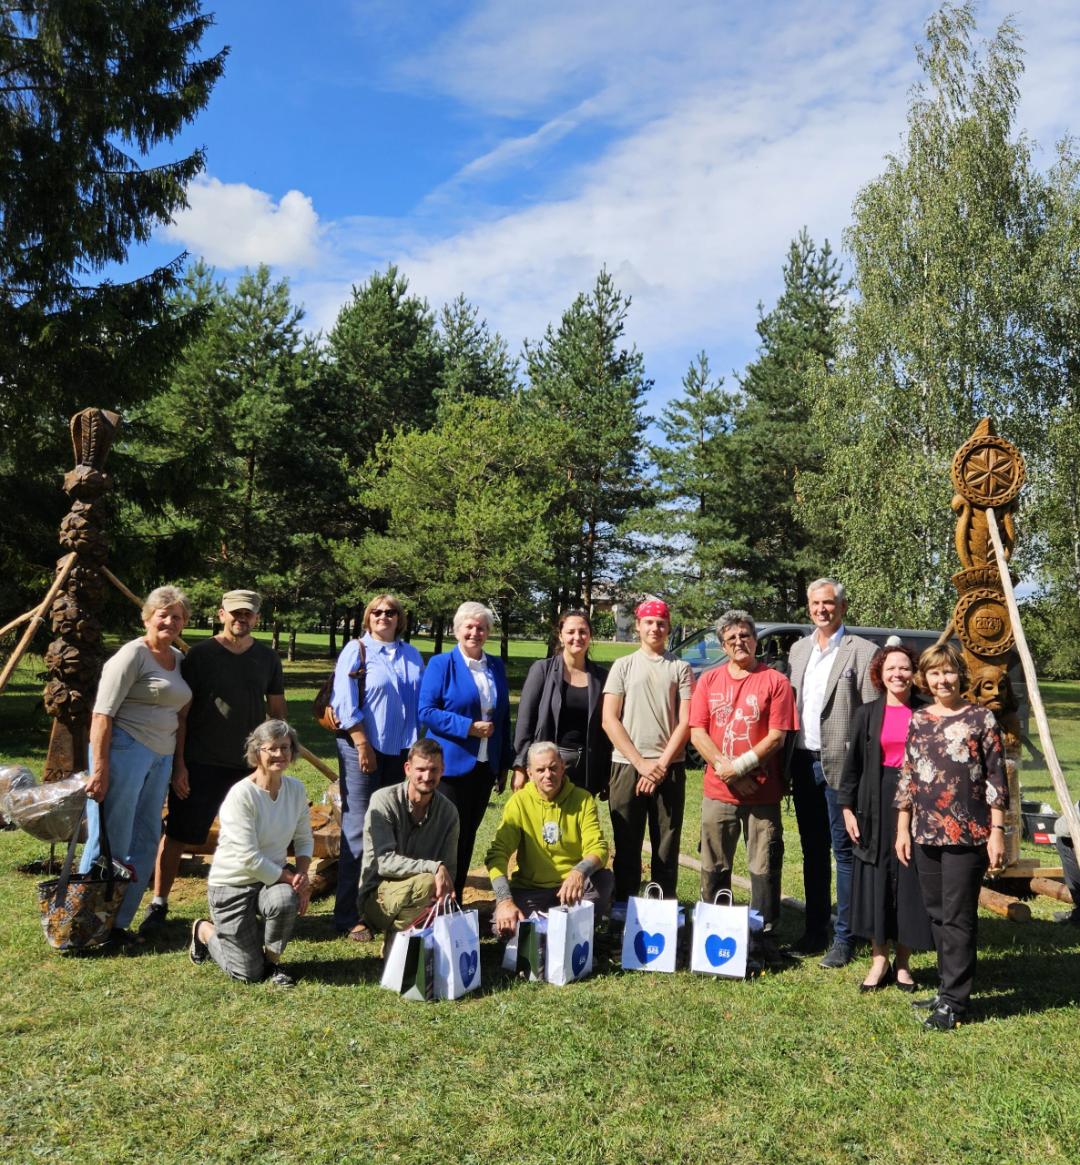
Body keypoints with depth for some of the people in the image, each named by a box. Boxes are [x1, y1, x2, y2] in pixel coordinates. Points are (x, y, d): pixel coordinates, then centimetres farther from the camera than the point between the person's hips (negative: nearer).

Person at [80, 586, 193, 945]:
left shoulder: (178, 659, 14)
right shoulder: (133, 655, -9)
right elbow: (102, 714, -14)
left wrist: (180, 765, 15)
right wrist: (100, 769, -19)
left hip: (161, 757, 8)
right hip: (124, 750, -8)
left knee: (145, 842, 11)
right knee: (109, 842, -3)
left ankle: (117, 922, 22)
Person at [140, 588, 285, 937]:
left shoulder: (267, 658, 6)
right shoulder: (200, 655, -3)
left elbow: (277, 711, 13)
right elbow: (181, 713, -3)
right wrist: (178, 763, -8)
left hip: (250, 764, 3)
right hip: (200, 764, -3)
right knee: (177, 834, 0)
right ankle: (158, 904, 16)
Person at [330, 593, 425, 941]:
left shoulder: (411, 655, 11)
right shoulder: (356, 650, -2)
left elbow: (420, 702, 14)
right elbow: (345, 704, -9)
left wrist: (418, 745, 7)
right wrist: (363, 747, -12)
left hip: (401, 752, 5)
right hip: (364, 749, -5)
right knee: (358, 831, -3)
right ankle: (349, 917, 4)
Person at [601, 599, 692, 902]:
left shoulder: (680, 668, 7)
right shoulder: (623, 666, 6)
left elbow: (686, 721, 0)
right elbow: (609, 721, -1)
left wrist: (661, 765, -9)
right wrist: (641, 763, -9)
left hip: (669, 769, 0)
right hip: (627, 766, 0)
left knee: (666, 849, 6)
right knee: (627, 847, 7)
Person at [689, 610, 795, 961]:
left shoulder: (775, 681, -1)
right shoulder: (709, 680, 8)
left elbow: (777, 736, -7)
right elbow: (697, 732, 1)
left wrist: (739, 765, -14)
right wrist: (724, 768, -12)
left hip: (763, 793, -2)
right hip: (717, 791, 3)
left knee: (764, 867, 4)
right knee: (714, 868, 10)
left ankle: (764, 935, 16)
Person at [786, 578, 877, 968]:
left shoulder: (862, 651, -6)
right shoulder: (798, 649, 13)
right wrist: (788, 762, 10)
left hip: (839, 763, -6)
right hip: (803, 762, 6)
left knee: (843, 851, 1)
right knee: (813, 851, 14)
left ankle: (843, 938, 10)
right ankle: (815, 931, 24)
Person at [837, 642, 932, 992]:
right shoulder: (867, 714, 4)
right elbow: (853, 763, 6)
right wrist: (847, 808, 0)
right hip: (876, 805, 1)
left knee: (911, 882, 5)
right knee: (875, 881, 5)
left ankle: (903, 963, 19)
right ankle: (879, 960, 18)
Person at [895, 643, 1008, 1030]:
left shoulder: (981, 718, -3)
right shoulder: (918, 720, 8)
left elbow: (996, 779, -4)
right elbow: (906, 777, 12)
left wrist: (997, 831, -8)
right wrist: (902, 828, 10)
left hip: (967, 835, -5)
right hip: (926, 834, 5)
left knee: (958, 919, 0)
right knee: (937, 915, 12)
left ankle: (953, 1001, 9)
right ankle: (949, 989, 25)